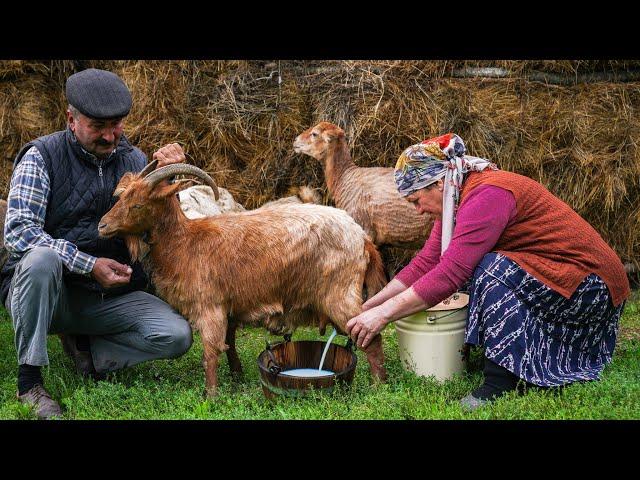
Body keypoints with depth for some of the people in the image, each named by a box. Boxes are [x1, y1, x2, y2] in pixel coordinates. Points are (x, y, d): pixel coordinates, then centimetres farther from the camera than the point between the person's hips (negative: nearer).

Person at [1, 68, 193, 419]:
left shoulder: (134, 160, 6)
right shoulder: (42, 156, -7)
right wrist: (89, 265, -27)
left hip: (111, 297, 4)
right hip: (47, 293, -3)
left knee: (177, 335, -18)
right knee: (41, 258, -37)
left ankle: (83, 348, 3)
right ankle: (28, 379, -23)